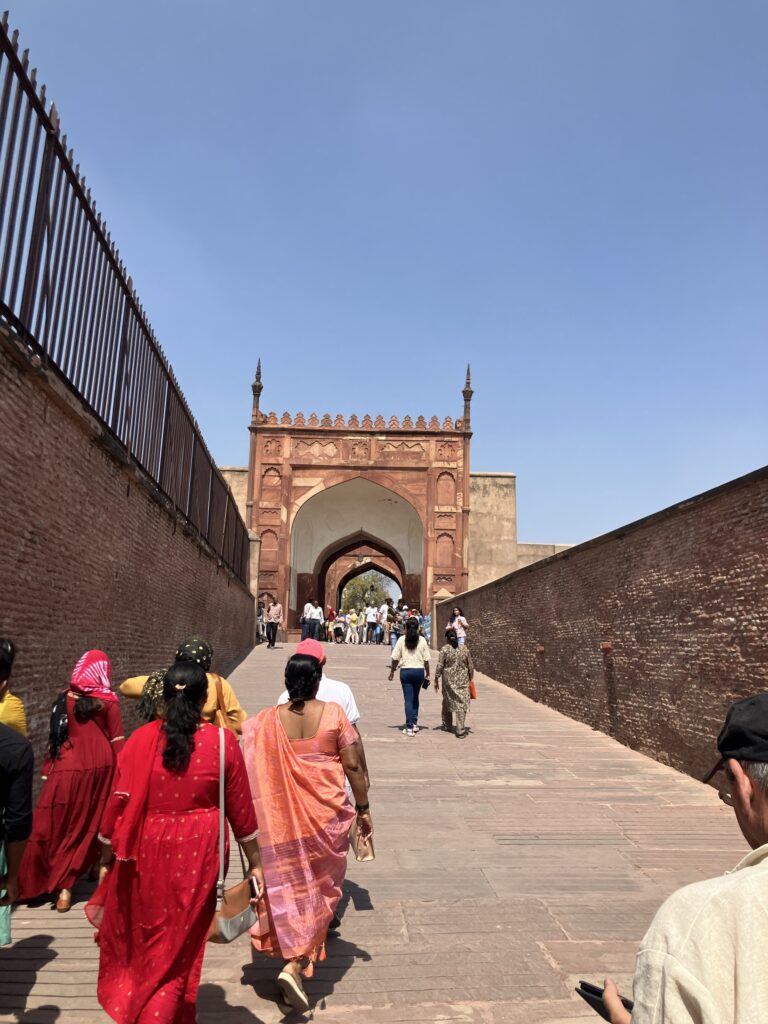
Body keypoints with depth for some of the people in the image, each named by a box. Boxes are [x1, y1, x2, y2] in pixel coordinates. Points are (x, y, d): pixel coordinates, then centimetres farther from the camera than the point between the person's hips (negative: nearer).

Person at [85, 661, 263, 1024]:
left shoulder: (142, 739, -11)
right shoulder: (223, 740, -12)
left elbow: (119, 801, -4)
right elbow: (240, 807, -6)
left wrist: (107, 851, 13)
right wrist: (254, 862, 6)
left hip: (147, 850, 3)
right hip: (196, 853, -2)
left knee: (141, 931, 29)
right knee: (179, 943, 17)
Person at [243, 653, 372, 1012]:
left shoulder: (265, 721, -7)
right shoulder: (333, 713, -11)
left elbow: (254, 773, -5)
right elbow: (353, 765, -9)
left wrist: (252, 820, 9)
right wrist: (363, 808, 2)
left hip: (280, 817, 2)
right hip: (325, 814, -1)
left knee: (287, 885, 20)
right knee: (319, 887, 14)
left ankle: (290, 956, 34)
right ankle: (295, 966, 3)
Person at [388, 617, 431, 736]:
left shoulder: (401, 640, -5)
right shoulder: (422, 640, -2)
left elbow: (395, 658, -4)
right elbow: (426, 660, -1)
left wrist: (392, 671, 9)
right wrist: (427, 674, 9)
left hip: (406, 671, -1)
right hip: (419, 671, 2)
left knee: (408, 699, 4)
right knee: (415, 698, 20)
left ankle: (409, 727, 1)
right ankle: (414, 723, 23)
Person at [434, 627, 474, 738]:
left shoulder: (444, 649, -7)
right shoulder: (465, 649, 2)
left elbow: (439, 666, -9)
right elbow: (470, 666, 7)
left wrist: (436, 680, 0)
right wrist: (470, 678, 18)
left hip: (448, 681, -1)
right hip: (463, 681, 1)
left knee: (447, 702, 16)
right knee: (461, 704, 0)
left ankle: (447, 726, 29)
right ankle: (460, 730, -5)